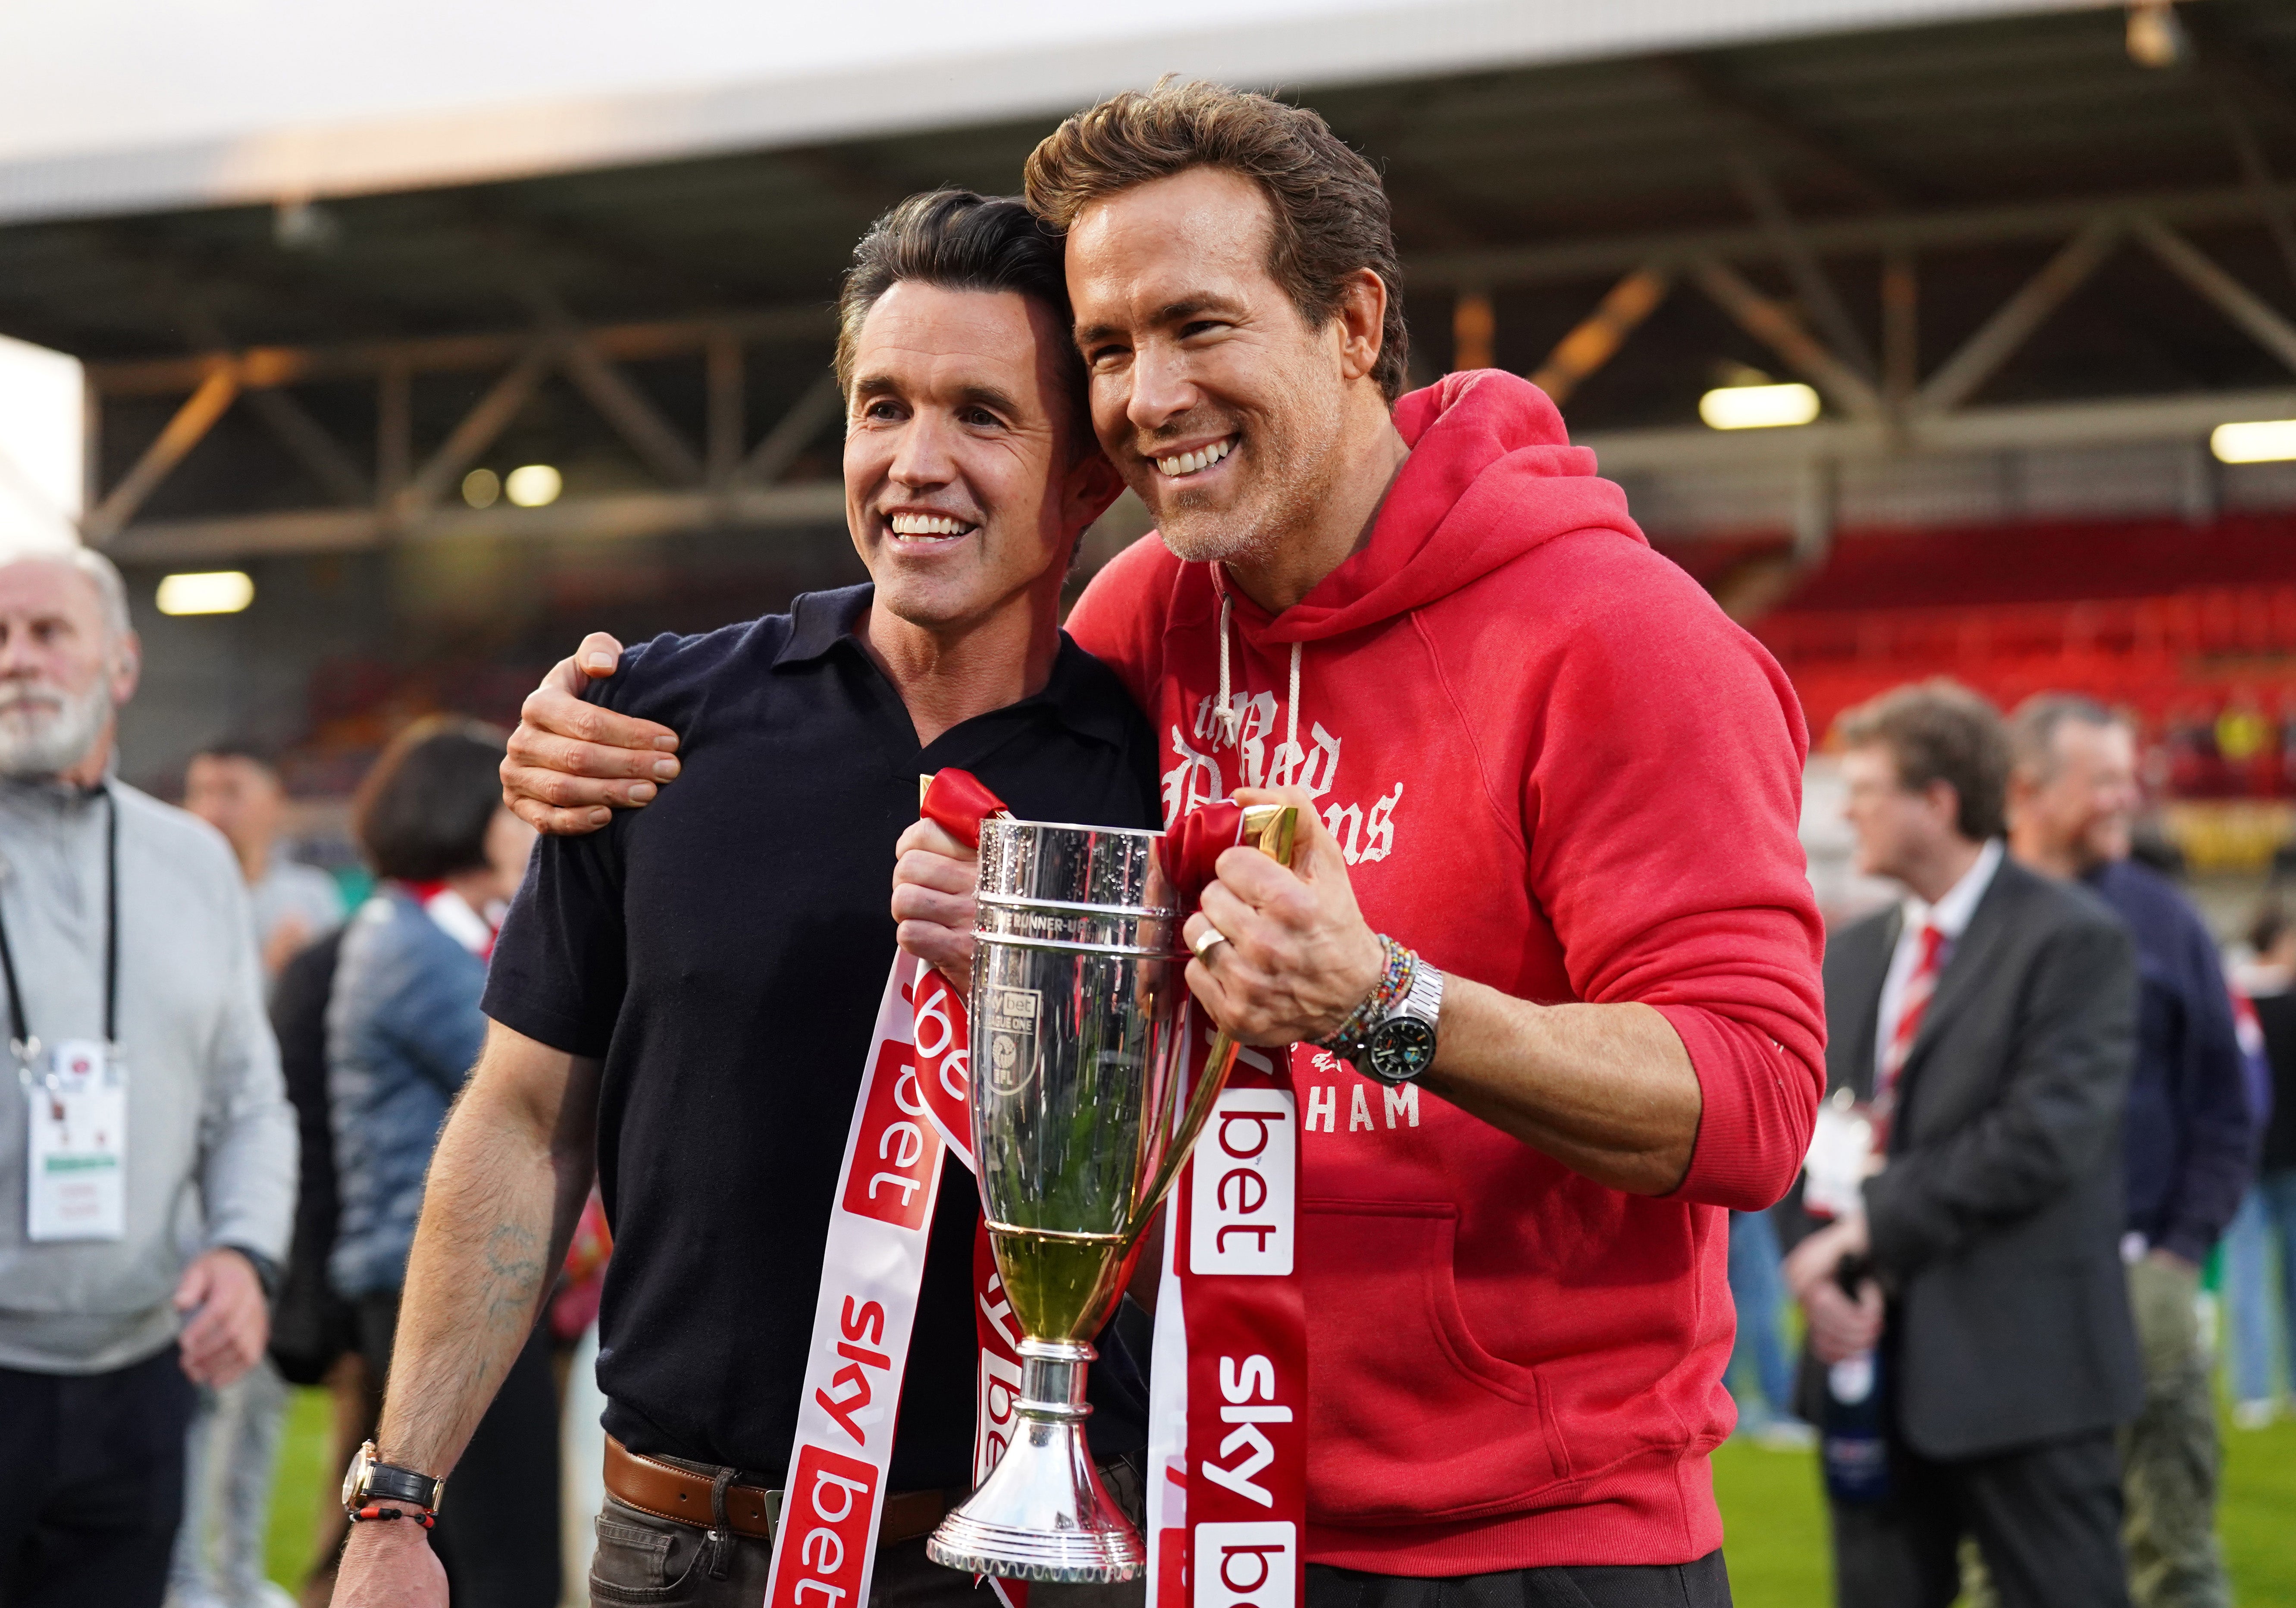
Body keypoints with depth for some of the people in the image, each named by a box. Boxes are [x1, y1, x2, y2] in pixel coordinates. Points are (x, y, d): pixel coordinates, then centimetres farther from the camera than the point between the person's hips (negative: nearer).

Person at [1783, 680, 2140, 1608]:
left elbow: (2043, 1138, -16)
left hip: (2018, 1371, -6)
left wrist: (1873, 1225, -14)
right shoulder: (1850, 956, 14)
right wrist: (1822, 1273, -5)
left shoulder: (2073, 942, -7)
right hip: (1877, 1360, 6)